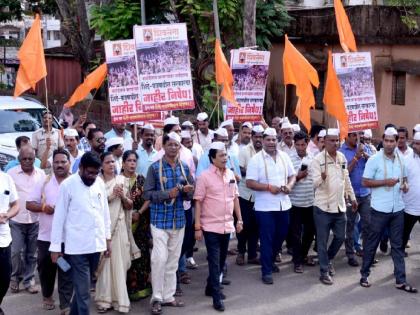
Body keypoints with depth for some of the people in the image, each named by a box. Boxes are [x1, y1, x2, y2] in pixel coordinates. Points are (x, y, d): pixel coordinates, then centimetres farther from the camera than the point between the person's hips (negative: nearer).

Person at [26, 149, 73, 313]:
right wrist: (43, 207, -14)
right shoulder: (44, 182, 3)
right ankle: (47, 295, 39)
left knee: (67, 272, 1)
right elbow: (29, 204, 3)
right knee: (45, 268, 16)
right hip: (46, 236, 2)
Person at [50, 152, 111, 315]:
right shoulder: (68, 185, -9)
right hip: (77, 246, -5)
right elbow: (59, 217, -6)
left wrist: (108, 238, 13)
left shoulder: (100, 183, 6)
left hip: (96, 244, 5)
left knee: (82, 287, 16)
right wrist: (55, 246, -6)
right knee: (83, 290, -4)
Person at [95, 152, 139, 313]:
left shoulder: (122, 180, 9)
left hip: (119, 225, 2)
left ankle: (119, 298, 9)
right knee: (104, 261, -1)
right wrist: (111, 195, -15)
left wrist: (123, 196, -7)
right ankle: (104, 299, 7)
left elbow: (129, 206, 12)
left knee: (119, 262, 2)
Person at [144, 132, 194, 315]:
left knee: (173, 260, 10)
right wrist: (168, 194, -19)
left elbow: (190, 195, 12)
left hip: (178, 220, 5)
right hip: (160, 220, -4)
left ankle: (168, 296, 21)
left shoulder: (185, 168, 8)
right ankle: (157, 298, 3)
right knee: (160, 259, -9)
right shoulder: (155, 168, -5)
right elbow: (147, 193, -8)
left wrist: (188, 191, -10)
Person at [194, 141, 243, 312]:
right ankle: (217, 298, 2)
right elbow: (198, 202, -10)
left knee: (221, 261, 16)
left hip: (227, 226, 6)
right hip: (211, 226, -6)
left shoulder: (230, 174, 5)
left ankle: (211, 287, 33)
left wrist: (239, 219, 10)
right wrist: (197, 226, -13)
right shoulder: (205, 176, -11)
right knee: (214, 262, -3)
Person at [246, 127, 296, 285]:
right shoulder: (256, 159, -8)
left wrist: (289, 185, -8)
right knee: (266, 239, 0)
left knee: (281, 235, 16)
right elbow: (250, 183, -12)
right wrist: (269, 187, -22)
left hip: (283, 204, 5)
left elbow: (292, 175, 14)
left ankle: (270, 260, 39)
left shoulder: (284, 156, 7)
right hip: (265, 206, -5)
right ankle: (266, 271, 9)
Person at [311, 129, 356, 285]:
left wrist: (352, 197, 20)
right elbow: (314, 183, -18)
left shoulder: (342, 157, 6)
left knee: (340, 237, 15)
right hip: (323, 207, -6)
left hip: (340, 206, 6)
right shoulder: (318, 159, -13)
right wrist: (322, 177, -39)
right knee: (322, 241, 3)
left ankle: (328, 259, 38)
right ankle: (324, 271, 14)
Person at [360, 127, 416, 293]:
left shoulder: (401, 159, 7)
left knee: (398, 245, 8)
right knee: (372, 243, 7)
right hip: (380, 209, -5)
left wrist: (405, 185, -2)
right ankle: (364, 274, 21)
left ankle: (400, 280, 13)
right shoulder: (374, 159, -10)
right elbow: (365, 182, -11)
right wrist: (385, 182, -19)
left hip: (398, 209, 5)